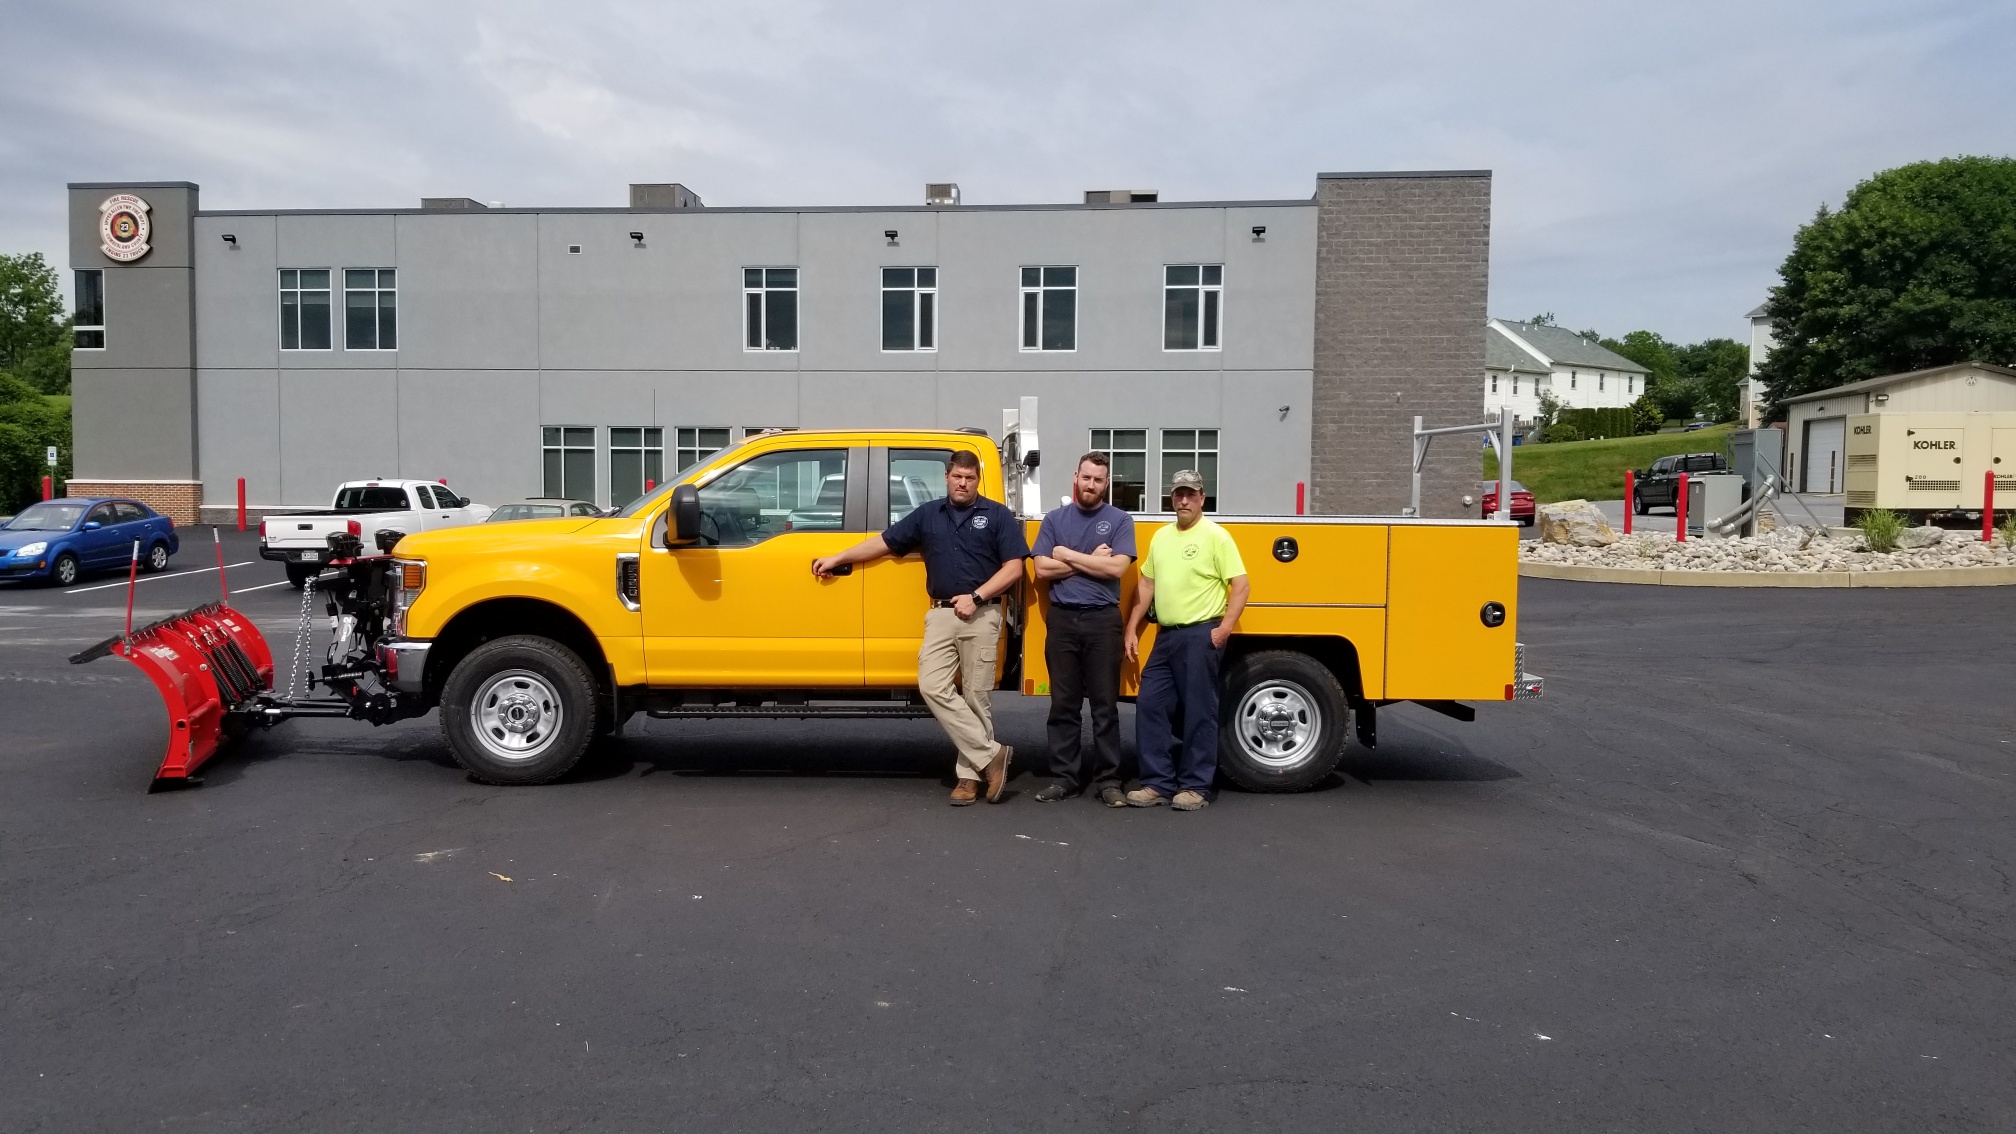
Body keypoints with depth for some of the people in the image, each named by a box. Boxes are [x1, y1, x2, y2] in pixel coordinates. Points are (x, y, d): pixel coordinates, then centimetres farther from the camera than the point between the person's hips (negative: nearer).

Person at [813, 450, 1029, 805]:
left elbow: (1013, 568, -4)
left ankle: (970, 773, 9)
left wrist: (976, 596, -13)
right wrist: (838, 558, 16)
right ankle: (990, 755, -8)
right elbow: (884, 542, 17)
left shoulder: (998, 515, 2)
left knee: (976, 696, -1)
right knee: (933, 687, -11)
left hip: (981, 615, -3)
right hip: (940, 615, 3)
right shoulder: (927, 514, 13)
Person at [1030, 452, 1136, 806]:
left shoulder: (1120, 520, 3)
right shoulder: (1054, 520, 9)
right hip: (1062, 619, 2)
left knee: (1105, 704, 2)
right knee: (1063, 704, 6)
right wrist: (1091, 560, -7)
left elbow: (1116, 568, -11)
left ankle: (1108, 780, 8)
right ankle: (1064, 777, 13)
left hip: (1102, 620, -2)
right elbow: (1042, 569, -2)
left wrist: (1069, 555, -6)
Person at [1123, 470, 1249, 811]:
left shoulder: (1216, 536, -6)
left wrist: (1225, 628, -17)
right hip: (1166, 635, 7)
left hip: (1200, 636, -7)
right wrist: (1132, 628, 14)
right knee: (1149, 706, 5)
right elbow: (1147, 585, 19)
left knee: (1199, 713, 0)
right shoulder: (1161, 537, 15)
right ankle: (1158, 783, 14)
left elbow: (1240, 585, -9)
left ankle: (1196, 787, 9)